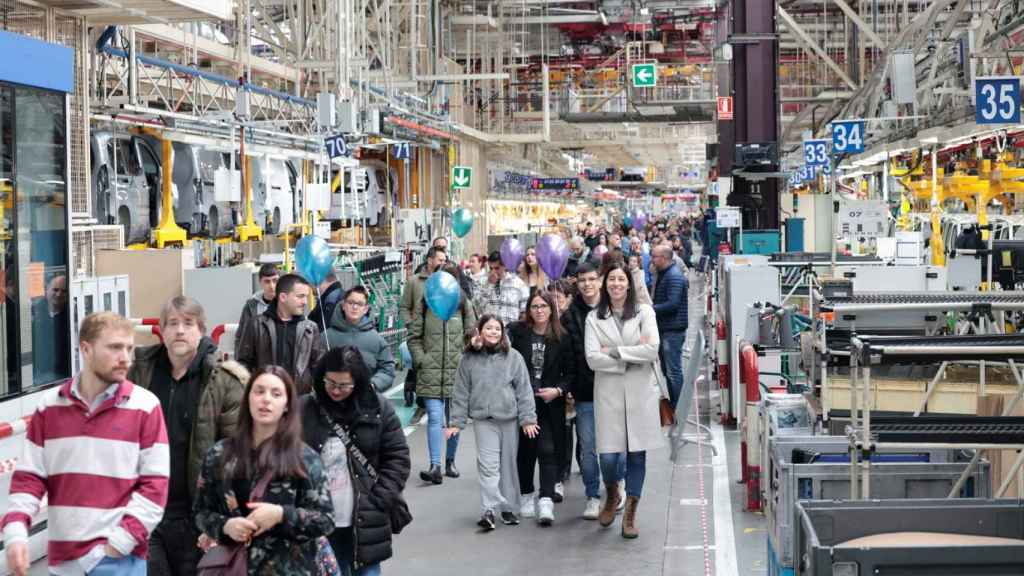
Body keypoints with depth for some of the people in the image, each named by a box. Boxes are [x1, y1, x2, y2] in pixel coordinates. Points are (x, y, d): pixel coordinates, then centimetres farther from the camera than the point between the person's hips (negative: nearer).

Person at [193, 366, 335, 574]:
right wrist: (225, 526, -10)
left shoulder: (304, 458, -1)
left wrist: (282, 515, -16)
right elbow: (201, 512, 11)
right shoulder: (220, 454, 6)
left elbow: (326, 519, -1)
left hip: (287, 569, -2)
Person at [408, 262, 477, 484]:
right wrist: (421, 360, -4)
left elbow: (473, 337, 7)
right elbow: (414, 337, 7)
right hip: (431, 372, -1)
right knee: (434, 417, -9)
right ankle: (435, 466, -12)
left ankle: (450, 460, 27)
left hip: (457, 372, 1)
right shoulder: (424, 305, 4)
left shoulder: (465, 305, 4)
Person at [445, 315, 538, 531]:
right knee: (488, 465, -10)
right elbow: (461, 393, 5)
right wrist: (456, 422, 3)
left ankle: (508, 508, 21)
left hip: (509, 418, 1)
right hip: (483, 419, -1)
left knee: (509, 464, 9)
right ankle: (489, 510, -13)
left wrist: (528, 419, -4)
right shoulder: (468, 359, 3)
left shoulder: (513, 357, 2)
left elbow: (524, 390, 1)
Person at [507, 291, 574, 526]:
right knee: (525, 449, 10)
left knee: (548, 450, -10)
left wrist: (558, 390, -10)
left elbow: (570, 372, 4)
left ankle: (546, 500, -12)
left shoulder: (561, 338, 0)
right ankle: (527, 496, 27)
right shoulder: (517, 331, -2)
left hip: (550, 404, -1)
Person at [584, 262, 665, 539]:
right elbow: (593, 358, -7)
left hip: (640, 392, 0)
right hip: (609, 392, 0)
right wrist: (632, 356, -10)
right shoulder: (594, 317, 4)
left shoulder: (644, 312, 3)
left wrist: (614, 352, -10)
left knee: (637, 454, 3)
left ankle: (630, 514, 16)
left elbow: (652, 350, -10)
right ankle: (611, 496, 28)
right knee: (608, 456, -5)